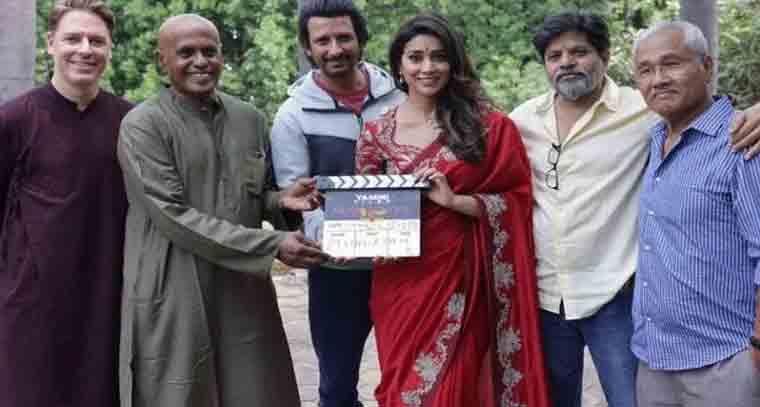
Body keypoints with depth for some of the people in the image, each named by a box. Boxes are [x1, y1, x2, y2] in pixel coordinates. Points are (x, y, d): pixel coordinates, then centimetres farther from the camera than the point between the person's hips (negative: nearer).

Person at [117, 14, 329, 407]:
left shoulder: (250, 119, 9)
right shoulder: (142, 125, -8)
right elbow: (172, 215, -16)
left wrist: (281, 201, -5)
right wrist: (271, 245, -19)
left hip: (245, 295, 5)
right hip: (174, 302, -5)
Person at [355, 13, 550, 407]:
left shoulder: (485, 123, -1)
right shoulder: (377, 133, 3)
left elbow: (515, 200, -3)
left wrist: (453, 200, -16)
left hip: (461, 278, -1)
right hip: (402, 281, 2)